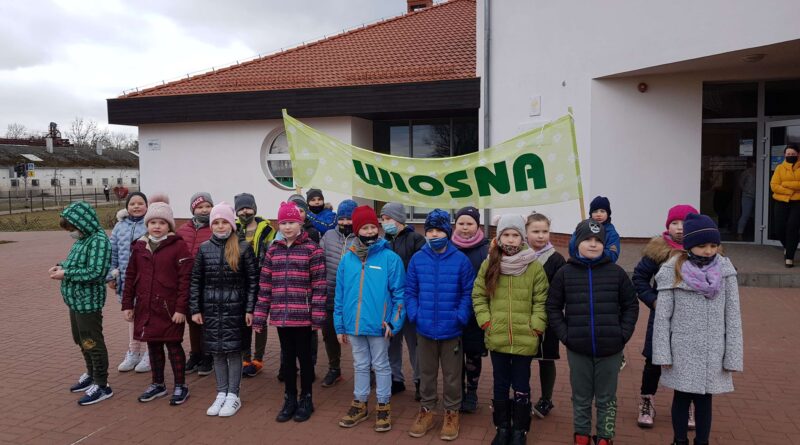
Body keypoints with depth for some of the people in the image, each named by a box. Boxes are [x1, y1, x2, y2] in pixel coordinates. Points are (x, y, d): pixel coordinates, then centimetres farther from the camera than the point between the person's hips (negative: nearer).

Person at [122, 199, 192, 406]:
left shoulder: (178, 246, -10)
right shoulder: (139, 246, 7)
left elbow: (185, 279, -13)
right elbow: (130, 276, 12)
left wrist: (181, 308, -15)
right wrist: (127, 304, 9)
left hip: (169, 308, -5)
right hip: (145, 308, 5)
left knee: (173, 345, 4)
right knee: (153, 345, 15)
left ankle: (180, 386, 18)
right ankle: (158, 384, 31)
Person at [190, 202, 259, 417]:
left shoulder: (243, 248, -5)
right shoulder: (204, 248, 4)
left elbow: (253, 280, -4)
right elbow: (196, 280, 7)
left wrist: (250, 309, -8)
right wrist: (195, 309, 3)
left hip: (234, 308, -3)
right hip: (211, 308, 3)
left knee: (233, 350, 2)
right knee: (217, 352, 10)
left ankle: (233, 396, 16)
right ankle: (221, 393, 24)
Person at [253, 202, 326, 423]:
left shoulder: (312, 249, -6)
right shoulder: (273, 250, 7)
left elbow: (319, 286, -9)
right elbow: (265, 285, 8)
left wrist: (317, 317, -13)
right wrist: (259, 316, 5)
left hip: (303, 316, -4)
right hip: (280, 316, 4)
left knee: (304, 357, 9)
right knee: (287, 357, 15)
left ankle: (306, 399, 25)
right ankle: (289, 399, 29)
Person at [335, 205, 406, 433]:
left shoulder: (390, 258, -8)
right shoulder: (347, 259, 3)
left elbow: (399, 293, -7)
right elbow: (340, 295, 7)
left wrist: (394, 322, -14)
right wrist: (340, 325, 6)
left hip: (379, 326, -3)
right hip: (354, 325, 4)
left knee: (381, 366, 11)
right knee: (360, 365, 18)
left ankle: (384, 406, 26)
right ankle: (360, 404, 33)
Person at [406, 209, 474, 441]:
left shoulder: (461, 260, -9)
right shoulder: (417, 259, -3)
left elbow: (468, 293, -6)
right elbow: (410, 291, 2)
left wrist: (460, 317, -14)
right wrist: (414, 314, -9)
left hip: (451, 329, -2)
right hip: (424, 329, 2)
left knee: (452, 375, 13)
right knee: (426, 373, 18)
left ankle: (451, 413, 31)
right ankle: (426, 411, 34)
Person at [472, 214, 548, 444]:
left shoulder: (534, 267, -5)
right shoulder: (489, 264, 0)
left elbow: (541, 301, -1)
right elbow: (478, 295, 5)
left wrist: (535, 327, -8)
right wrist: (485, 321, -4)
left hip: (525, 339, -2)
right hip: (497, 337, 2)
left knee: (521, 387, 11)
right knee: (500, 385, 16)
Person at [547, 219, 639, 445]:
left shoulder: (616, 272, -2)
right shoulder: (565, 273, -3)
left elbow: (631, 305, 5)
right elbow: (553, 307, 3)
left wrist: (623, 334, -3)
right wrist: (565, 334, -5)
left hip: (610, 349, 0)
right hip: (578, 349, 0)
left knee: (606, 398, 14)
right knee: (581, 398, 15)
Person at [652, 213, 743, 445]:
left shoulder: (724, 270, -2)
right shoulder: (674, 271, -8)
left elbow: (733, 316, 1)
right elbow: (662, 316, -6)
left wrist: (733, 356, -1)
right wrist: (663, 354, -7)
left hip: (712, 352, 1)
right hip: (683, 352, -1)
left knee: (704, 400, 11)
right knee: (682, 398, 12)